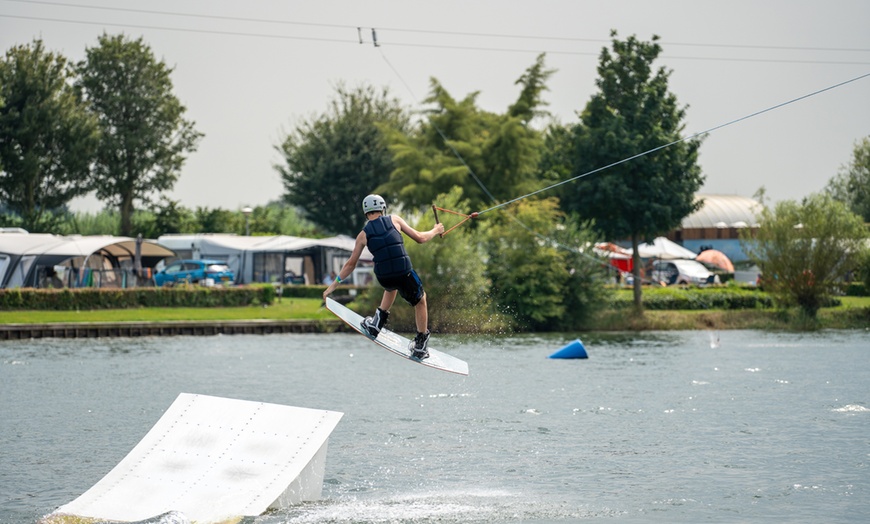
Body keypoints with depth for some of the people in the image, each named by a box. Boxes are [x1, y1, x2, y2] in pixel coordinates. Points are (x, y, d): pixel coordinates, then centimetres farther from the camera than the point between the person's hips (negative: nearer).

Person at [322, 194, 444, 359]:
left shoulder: (363, 234, 8)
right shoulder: (394, 219, 5)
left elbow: (351, 264, 11)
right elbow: (420, 238, 7)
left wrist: (333, 285, 19)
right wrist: (435, 231, 28)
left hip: (383, 277, 2)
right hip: (404, 274, -2)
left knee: (392, 286, 40)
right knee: (420, 300, 25)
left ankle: (376, 325, 35)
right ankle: (420, 346, 27)